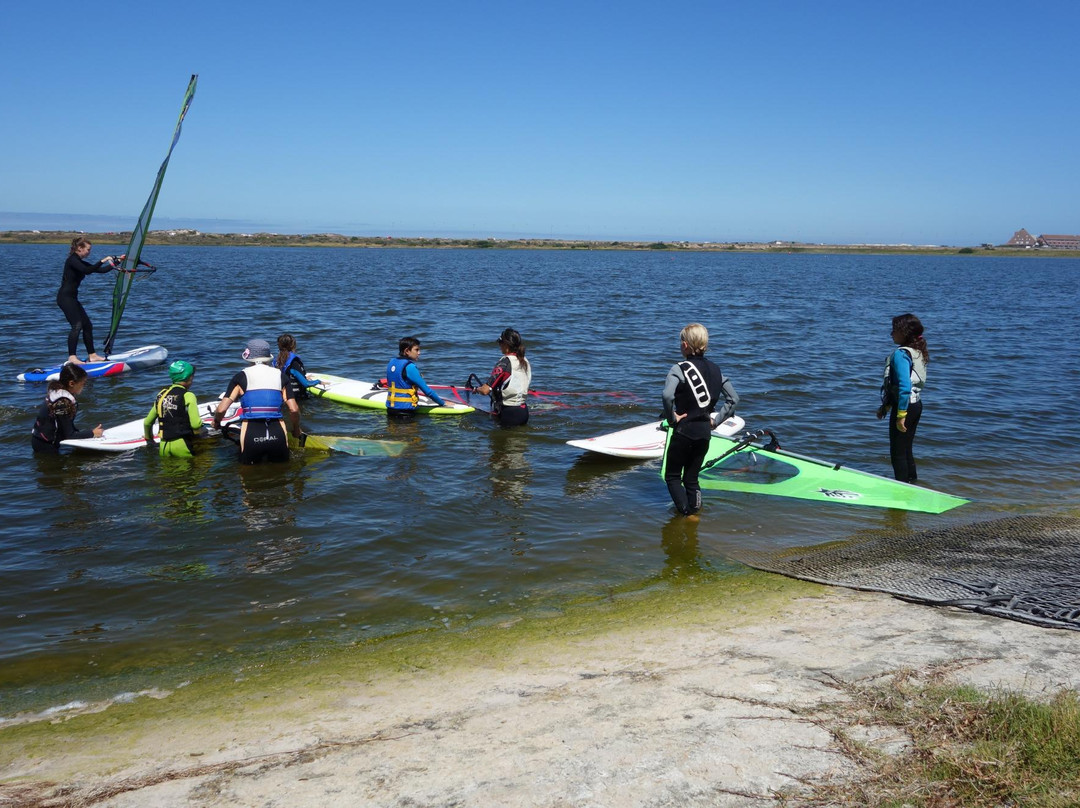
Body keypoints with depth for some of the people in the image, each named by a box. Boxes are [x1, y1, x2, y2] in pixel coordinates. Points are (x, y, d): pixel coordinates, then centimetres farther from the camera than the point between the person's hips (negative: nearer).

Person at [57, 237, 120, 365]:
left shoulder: (81, 263, 16)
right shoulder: (72, 260, -11)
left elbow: (101, 270, 16)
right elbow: (87, 271, -27)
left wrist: (116, 262, 12)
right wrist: (102, 261, -24)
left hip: (72, 298, 10)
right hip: (65, 297, -10)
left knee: (87, 325, 8)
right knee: (77, 325, -18)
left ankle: (92, 355, 14)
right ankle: (72, 357, -20)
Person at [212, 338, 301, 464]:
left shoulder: (241, 377, 4)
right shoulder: (280, 376, 9)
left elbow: (221, 409, 0)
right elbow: (294, 410, 2)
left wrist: (216, 422, 22)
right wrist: (296, 430, 20)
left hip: (251, 435, -1)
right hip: (277, 435, 1)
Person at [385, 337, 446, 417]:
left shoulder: (391, 362, 8)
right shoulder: (409, 367, -16)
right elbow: (427, 390, -14)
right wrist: (443, 403, -5)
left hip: (390, 408, 8)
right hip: (405, 411, -8)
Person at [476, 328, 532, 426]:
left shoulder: (504, 363, -16)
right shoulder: (525, 362, 6)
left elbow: (485, 390, -21)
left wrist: (477, 389, 2)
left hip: (507, 414, -7)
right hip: (524, 412, 7)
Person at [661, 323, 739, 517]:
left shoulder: (680, 368, -13)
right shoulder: (715, 370, 7)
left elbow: (667, 395, -31)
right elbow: (734, 399, 8)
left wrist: (672, 418, -17)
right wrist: (716, 419, 8)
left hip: (684, 430, -6)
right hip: (705, 432, 6)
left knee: (672, 476, 9)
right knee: (692, 478, 17)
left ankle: (686, 514, -4)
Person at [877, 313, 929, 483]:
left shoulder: (901, 354, -19)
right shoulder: (918, 352, 11)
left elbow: (904, 386, -28)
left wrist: (901, 415, -26)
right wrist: (886, 405, 21)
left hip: (905, 405, -9)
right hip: (917, 404, 9)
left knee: (897, 452, 1)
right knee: (906, 449, 20)